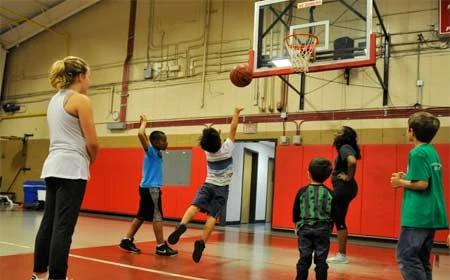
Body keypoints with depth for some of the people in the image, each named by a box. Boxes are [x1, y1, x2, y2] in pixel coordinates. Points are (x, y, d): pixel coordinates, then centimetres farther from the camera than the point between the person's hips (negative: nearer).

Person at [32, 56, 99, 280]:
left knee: (49, 223, 14)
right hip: (71, 168, -9)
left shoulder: (55, 100, 17)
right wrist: (90, 161, 7)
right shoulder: (80, 100, -9)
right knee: (63, 226, -6)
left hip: (53, 166, 9)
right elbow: (92, 142, -12)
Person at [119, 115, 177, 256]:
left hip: (149, 187, 9)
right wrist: (144, 122, -10)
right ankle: (161, 246, -3)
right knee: (157, 216, -6)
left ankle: (127, 240, 16)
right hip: (151, 188, -9)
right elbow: (140, 134, -25)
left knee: (141, 216, 12)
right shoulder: (151, 151, -9)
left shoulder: (156, 153, 13)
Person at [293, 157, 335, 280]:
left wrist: (296, 227, 16)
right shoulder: (330, 194, -2)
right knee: (321, 260, 6)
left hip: (305, 229, 0)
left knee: (304, 259, 7)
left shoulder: (302, 191, -3)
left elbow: (295, 212, 3)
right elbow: (333, 214, 3)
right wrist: (329, 229, 18)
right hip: (323, 230, 0)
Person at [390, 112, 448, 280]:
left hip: (418, 215, -9)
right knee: (422, 259, 15)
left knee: (406, 256, -5)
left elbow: (422, 184, -20)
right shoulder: (433, 152, 14)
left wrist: (401, 182, -6)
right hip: (431, 214, 10)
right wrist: (407, 178, 12)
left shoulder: (417, 153, -14)